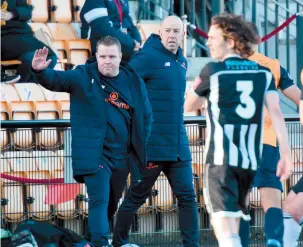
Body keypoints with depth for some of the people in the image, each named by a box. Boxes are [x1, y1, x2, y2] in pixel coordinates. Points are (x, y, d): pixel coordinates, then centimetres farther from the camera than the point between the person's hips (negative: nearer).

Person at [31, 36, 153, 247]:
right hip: (95, 155, -4)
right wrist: (41, 71, -40)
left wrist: (141, 149, 8)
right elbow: (56, 79, -18)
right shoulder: (83, 77, -4)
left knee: (111, 205, 17)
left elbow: (146, 116, 12)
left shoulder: (134, 81, 5)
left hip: (122, 156, 4)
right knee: (99, 201, -16)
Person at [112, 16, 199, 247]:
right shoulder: (149, 57, -11)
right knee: (136, 197, 4)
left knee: (187, 197, 3)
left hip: (179, 145, 6)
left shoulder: (182, 61, 12)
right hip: (152, 144, -6)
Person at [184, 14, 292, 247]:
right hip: (251, 159, 5)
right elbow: (276, 112, -3)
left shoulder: (213, 71, -1)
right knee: (234, 217, 22)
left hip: (220, 159, -5)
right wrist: (286, 153, -5)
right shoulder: (264, 73, 7)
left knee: (224, 225, -12)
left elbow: (188, 107, 13)